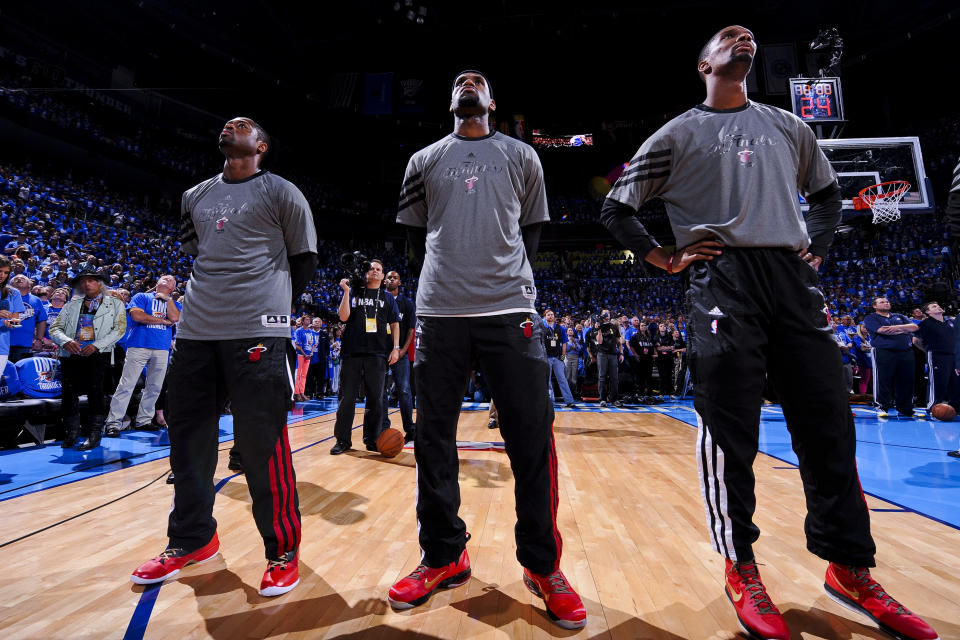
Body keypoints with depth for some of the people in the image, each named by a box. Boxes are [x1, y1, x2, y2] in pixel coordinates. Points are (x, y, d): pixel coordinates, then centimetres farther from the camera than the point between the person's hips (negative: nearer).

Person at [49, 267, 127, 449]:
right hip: (71, 354, 3)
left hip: (97, 354, -3)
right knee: (69, 391, -2)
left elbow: (119, 328, 0)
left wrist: (96, 345, -12)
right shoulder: (72, 305, 19)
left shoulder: (115, 304, 11)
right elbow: (55, 328, 12)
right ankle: (72, 432, 13)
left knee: (95, 390, -13)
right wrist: (66, 341, -11)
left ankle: (94, 434, -5)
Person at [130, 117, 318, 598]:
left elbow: (304, 260, 5)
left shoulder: (281, 193, 4)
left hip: (257, 332, -6)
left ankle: (283, 549, 10)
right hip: (194, 330, 7)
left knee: (261, 442, -6)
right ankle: (192, 539, 31)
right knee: (186, 435, 12)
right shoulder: (194, 197, 20)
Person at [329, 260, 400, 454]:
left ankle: (372, 440, 13)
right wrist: (346, 291, -6)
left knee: (375, 398, 3)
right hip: (352, 351, -1)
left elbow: (395, 324, 12)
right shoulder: (354, 293, 12)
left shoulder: (387, 297, 15)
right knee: (348, 397, 1)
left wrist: (395, 347, 2)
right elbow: (343, 317, 0)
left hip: (378, 353, 1)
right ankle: (343, 440, 11)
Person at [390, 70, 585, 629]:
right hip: (438, 314, 2)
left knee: (532, 440, -2)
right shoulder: (424, 161, 18)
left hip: (512, 313, -1)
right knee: (434, 438, 5)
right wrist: (445, 281, 11)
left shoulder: (522, 157, 17)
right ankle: (444, 558, 23)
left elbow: (532, 229, 17)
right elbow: (416, 233, 20)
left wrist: (509, 279, 7)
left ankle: (543, 566, 16)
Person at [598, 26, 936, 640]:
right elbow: (616, 208, 8)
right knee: (730, 432, -4)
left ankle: (852, 571, 21)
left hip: (792, 279, 5)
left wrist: (818, 247, 16)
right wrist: (665, 259, -2)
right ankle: (741, 570, 13)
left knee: (830, 426, 5)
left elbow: (827, 190, 34)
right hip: (723, 280, -4)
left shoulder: (788, 127, 24)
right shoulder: (679, 134, 11)